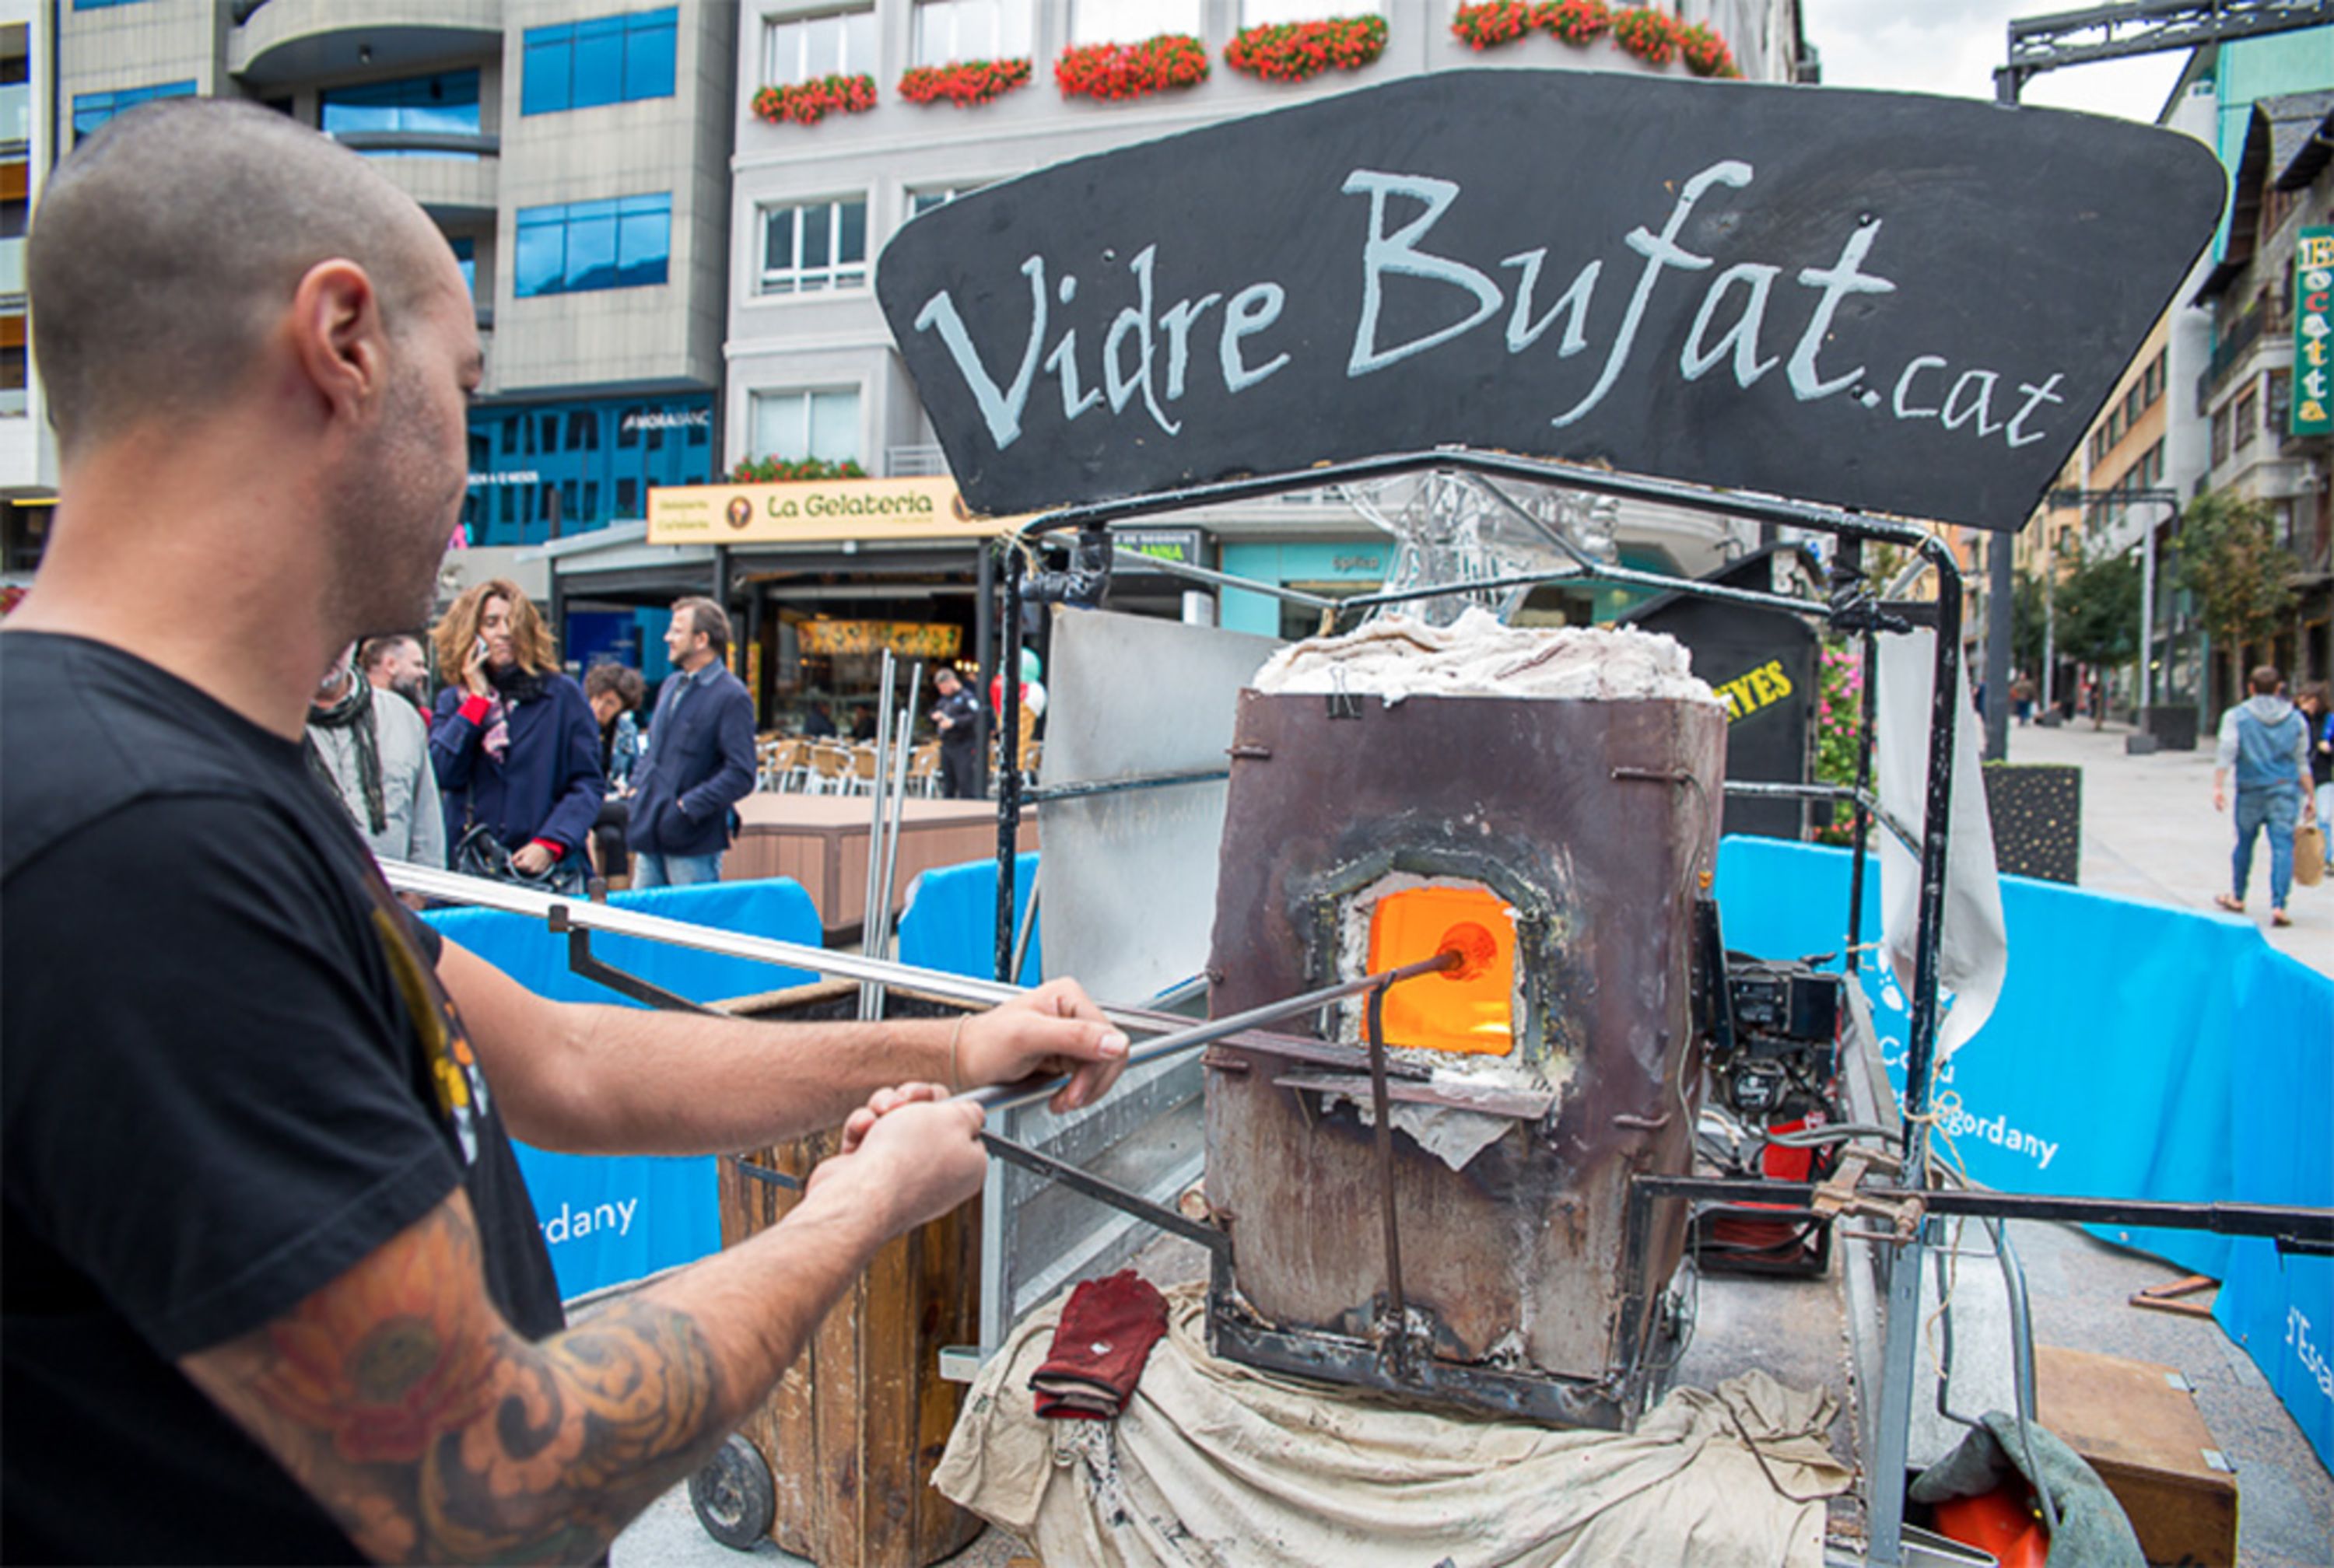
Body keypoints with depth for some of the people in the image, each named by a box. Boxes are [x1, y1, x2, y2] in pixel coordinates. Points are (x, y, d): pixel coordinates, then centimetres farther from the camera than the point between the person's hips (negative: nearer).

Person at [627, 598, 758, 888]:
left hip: (693, 844, -8)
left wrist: (688, 807, -20)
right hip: (651, 838, 8)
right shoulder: (672, 685, 13)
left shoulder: (731, 696, -13)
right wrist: (638, 785, 9)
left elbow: (741, 776, -18)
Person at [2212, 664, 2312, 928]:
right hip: (2286, 790, 0)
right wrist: (2310, 797, 13)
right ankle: (2278, 906, -11)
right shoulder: (2296, 719, 6)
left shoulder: (2237, 716, -1)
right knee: (2283, 846, -3)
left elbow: (2226, 753, -11)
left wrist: (2218, 786, -13)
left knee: (2244, 843, 14)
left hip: (2251, 790, 0)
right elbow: (2302, 762, 8)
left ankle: (2237, 898, 29)